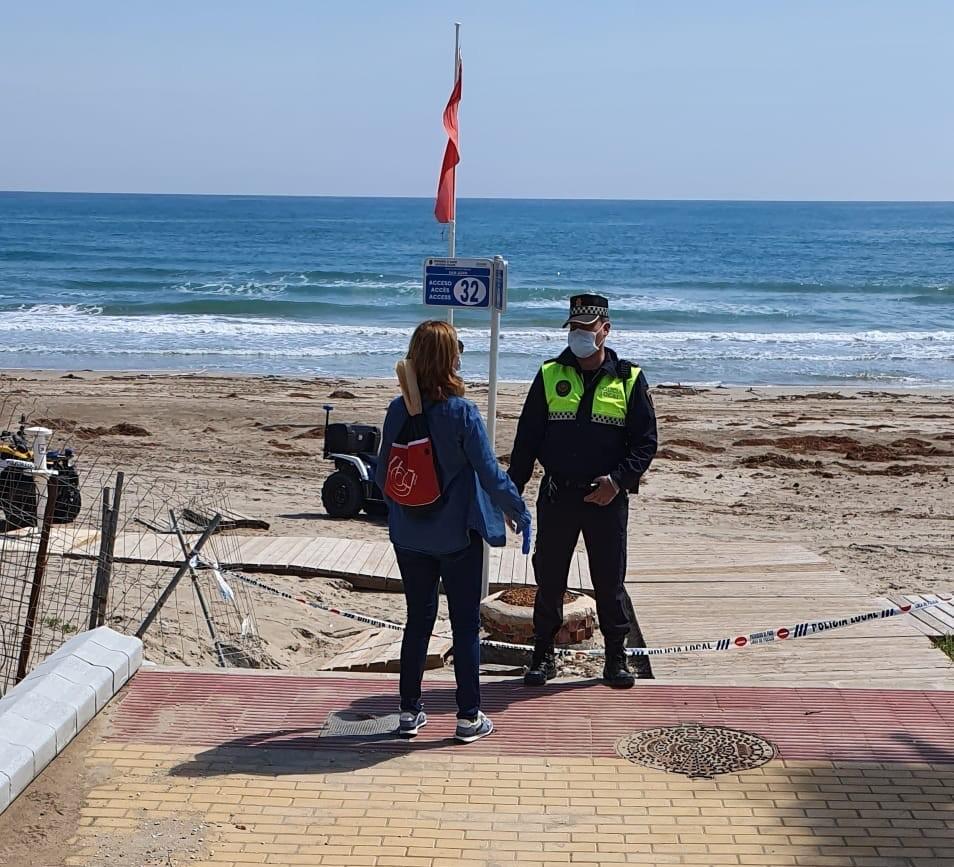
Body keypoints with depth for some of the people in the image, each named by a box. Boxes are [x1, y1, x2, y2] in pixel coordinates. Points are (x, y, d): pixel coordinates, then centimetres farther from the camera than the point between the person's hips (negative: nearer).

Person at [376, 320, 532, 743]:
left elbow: (383, 474, 3)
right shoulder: (462, 413, -17)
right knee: (465, 625, 8)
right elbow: (490, 472, -15)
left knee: (418, 620, 16)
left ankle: (409, 711, 22)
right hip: (458, 534, -4)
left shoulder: (398, 411, -5)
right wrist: (519, 511, -1)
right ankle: (468, 717, 14)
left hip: (410, 535, 4)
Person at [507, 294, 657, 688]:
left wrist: (619, 479, -14)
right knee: (548, 580, 7)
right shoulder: (550, 375, 4)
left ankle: (616, 658, 18)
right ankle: (543, 656, 19)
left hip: (606, 499, -1)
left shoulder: (629, 380, 1)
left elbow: (646, 441, 1)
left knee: (610, 581, 5)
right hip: (556, 497, 1)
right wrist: (512, 492, 0)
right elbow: (527, 438, 5)